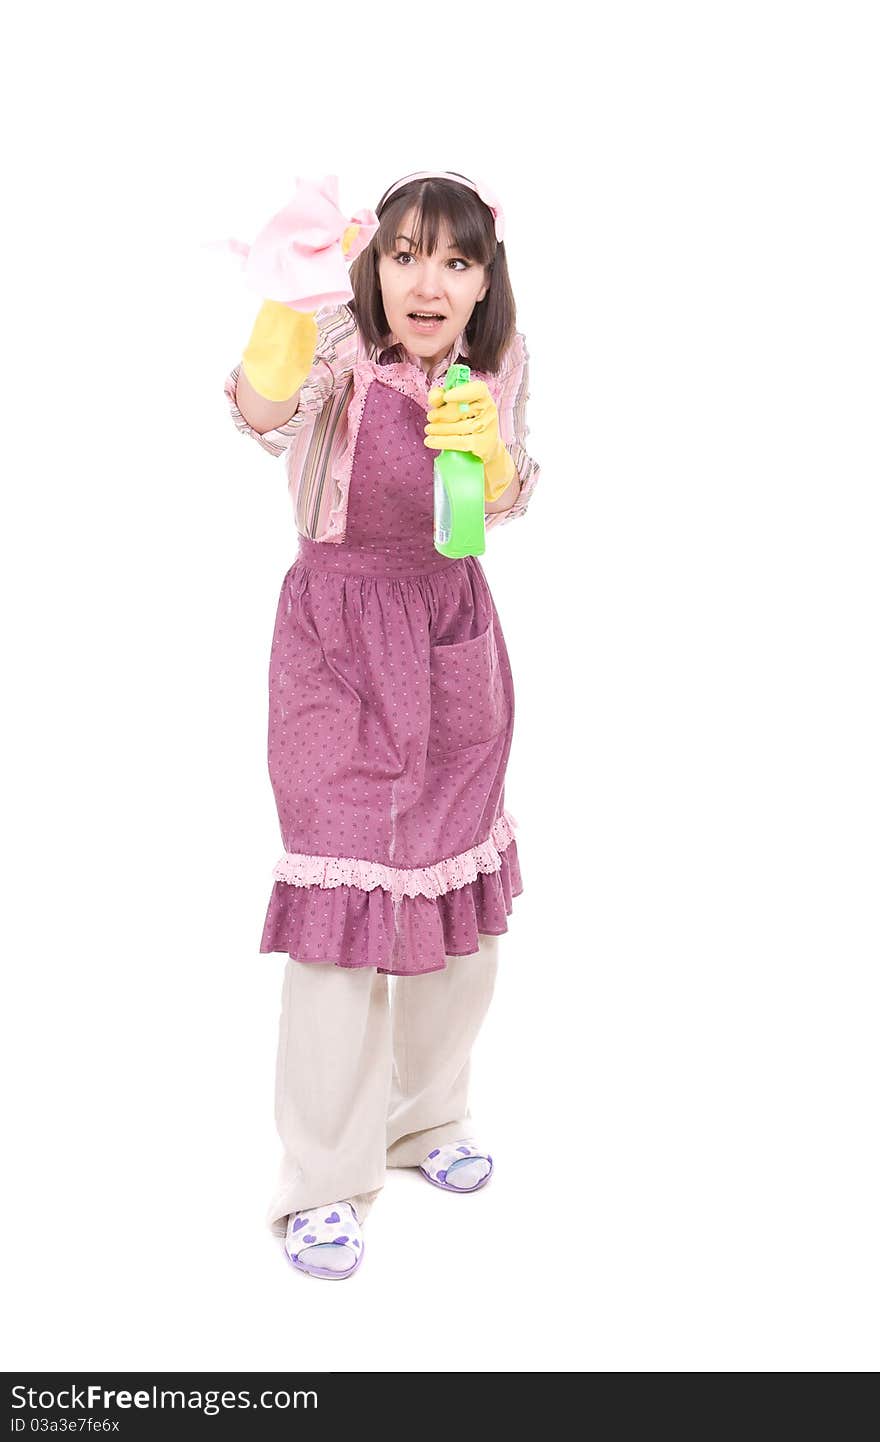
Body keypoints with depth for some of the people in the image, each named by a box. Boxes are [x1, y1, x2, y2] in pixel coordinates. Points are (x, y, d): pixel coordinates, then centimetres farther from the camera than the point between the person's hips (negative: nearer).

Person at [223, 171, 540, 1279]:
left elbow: (504, 506, 3)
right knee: (344, 884, -6)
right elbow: (267, 410, -36)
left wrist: (492, 451, -19)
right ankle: (323, 1179, 11)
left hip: (455, 626, 5)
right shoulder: (343, 340, -16)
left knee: (456, 871, 13)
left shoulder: (500, 359, -2)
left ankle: (427, 1114, 36)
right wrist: (283, 306, -57)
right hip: (339, 630, -5)